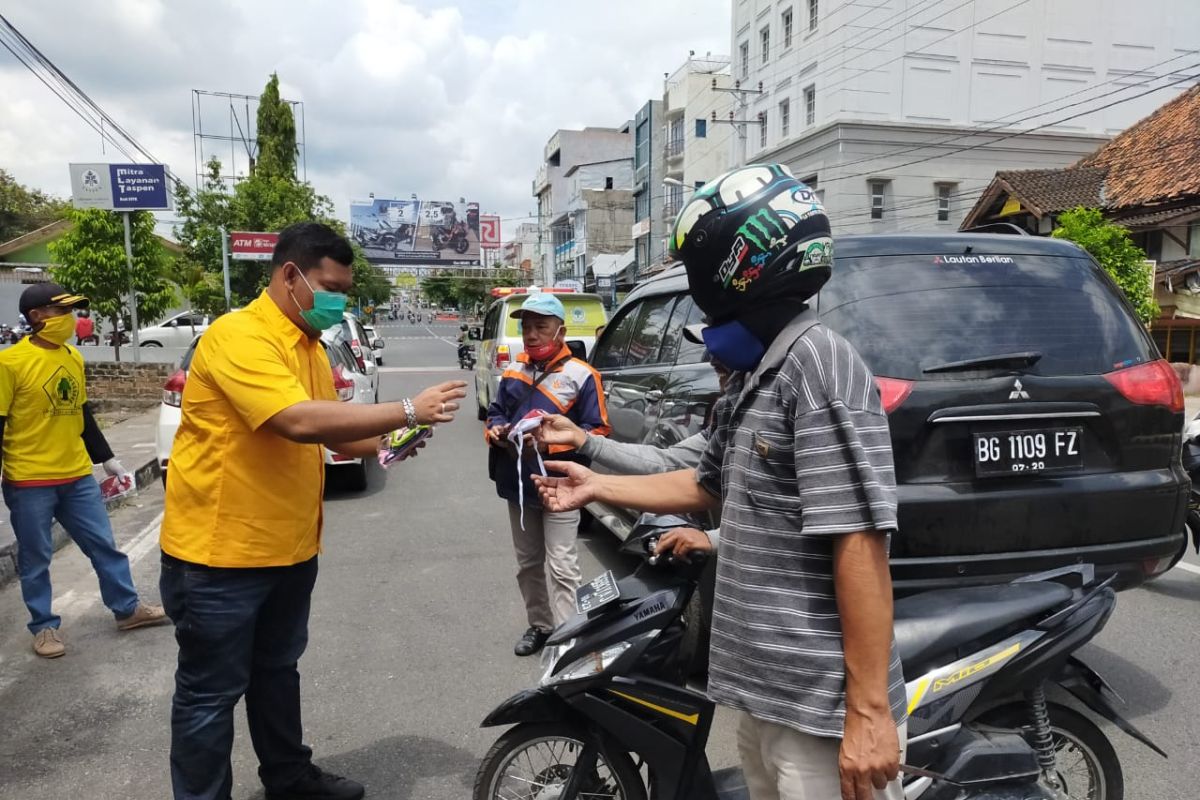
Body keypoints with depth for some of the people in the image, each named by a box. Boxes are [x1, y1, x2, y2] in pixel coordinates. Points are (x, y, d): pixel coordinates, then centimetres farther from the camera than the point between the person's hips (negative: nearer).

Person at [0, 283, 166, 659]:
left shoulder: (73, 357, 8)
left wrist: (108, 460, 19)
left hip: (77, 476, 6)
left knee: (104, 546, 12)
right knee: (35, 559, 9)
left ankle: (127, 608, 25)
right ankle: (44, 626, 25)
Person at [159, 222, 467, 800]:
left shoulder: (310, 346, 9)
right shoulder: (238, 336, -20)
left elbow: (334, 434, 11)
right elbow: (300, 422, -33)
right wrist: (408, 410, -30)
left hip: (289, 547, 9)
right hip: (218, 554, -9)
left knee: (278, 672, 24)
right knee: (210, 695, 8)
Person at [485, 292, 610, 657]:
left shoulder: (580, 375, -11)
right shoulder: (513, 371, 9)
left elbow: (596, 431, -12)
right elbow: (495, 412, 18)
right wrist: (496, 431, -6)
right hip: (518, 484, 7)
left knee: (561, 567, -4)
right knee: (527, 563, 19)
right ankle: (539, 625, 35)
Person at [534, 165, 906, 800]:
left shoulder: (818, 362, -19)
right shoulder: (753, 373, 11)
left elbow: (861, 542, -24)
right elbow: (710, 486, 22)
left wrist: (869, 709, -23)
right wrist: (598, 486, 22)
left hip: (820, 704, -9)